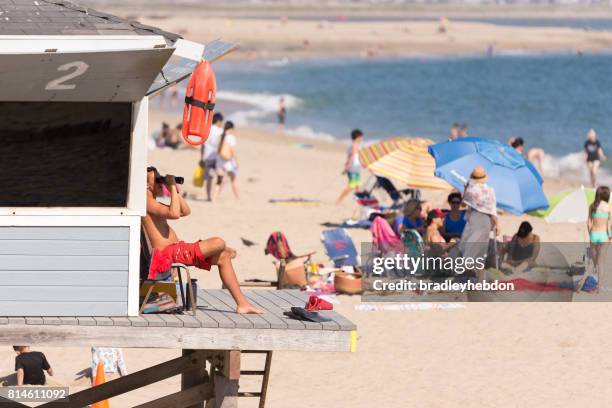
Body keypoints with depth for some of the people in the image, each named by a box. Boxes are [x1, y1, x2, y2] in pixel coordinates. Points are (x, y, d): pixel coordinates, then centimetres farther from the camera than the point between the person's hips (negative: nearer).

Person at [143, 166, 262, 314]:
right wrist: (173, 188, -17)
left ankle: (242, 304, 8)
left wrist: (175, 191, 14)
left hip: (176, 251, 12)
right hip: (169, 253, -12)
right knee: (219, 243, -20)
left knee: (223, 258, 10)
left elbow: (186, 211, 27)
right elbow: (174, 214, -28)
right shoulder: (147, 202, -12)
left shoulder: (153, 204, 23)